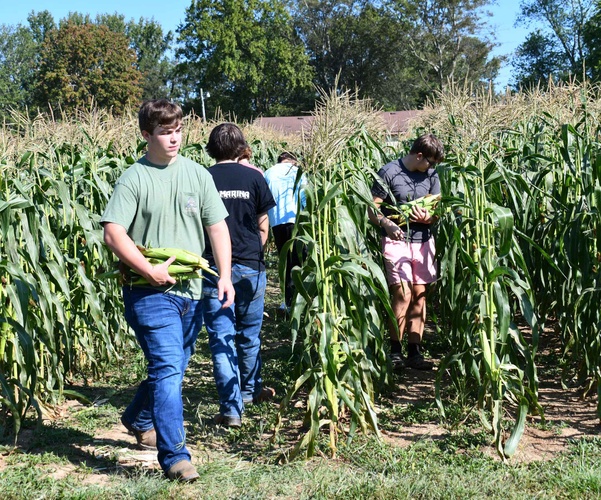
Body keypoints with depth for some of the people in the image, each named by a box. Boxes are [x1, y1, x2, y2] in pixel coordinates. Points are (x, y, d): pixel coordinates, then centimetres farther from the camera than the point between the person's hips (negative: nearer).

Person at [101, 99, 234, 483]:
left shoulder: (197, 174, 7)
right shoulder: (134, 179, -6)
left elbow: (217, 227, 8)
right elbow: (113, 233, -12)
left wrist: (225, 276, -2)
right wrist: (149, 270, -18)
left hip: (191, 291, 5)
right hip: (151, 292, -5)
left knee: (172, 366, 18)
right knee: (168, 368, -14)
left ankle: (139, 419, 45)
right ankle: (175, 455, -10)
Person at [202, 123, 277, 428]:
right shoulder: (254, 178, -2)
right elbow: (263, 227, 3)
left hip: (213, 268, -1)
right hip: (250, 268, 1)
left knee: (221, 338, 2)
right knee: (249, 334, 19)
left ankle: (231, 409, -1)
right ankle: (250, 390, 38)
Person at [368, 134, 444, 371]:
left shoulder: (431, 175, 9)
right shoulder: (389, 172, -6)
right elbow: (373, 208, -8)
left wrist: (427, 217, -13)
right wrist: (387, 224, -26)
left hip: (423, 240, 5)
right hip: (396, 240, -5)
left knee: (419, 295, 4)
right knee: (403, 294, -13)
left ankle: (414, 352, 10)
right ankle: (395, 351, -1)